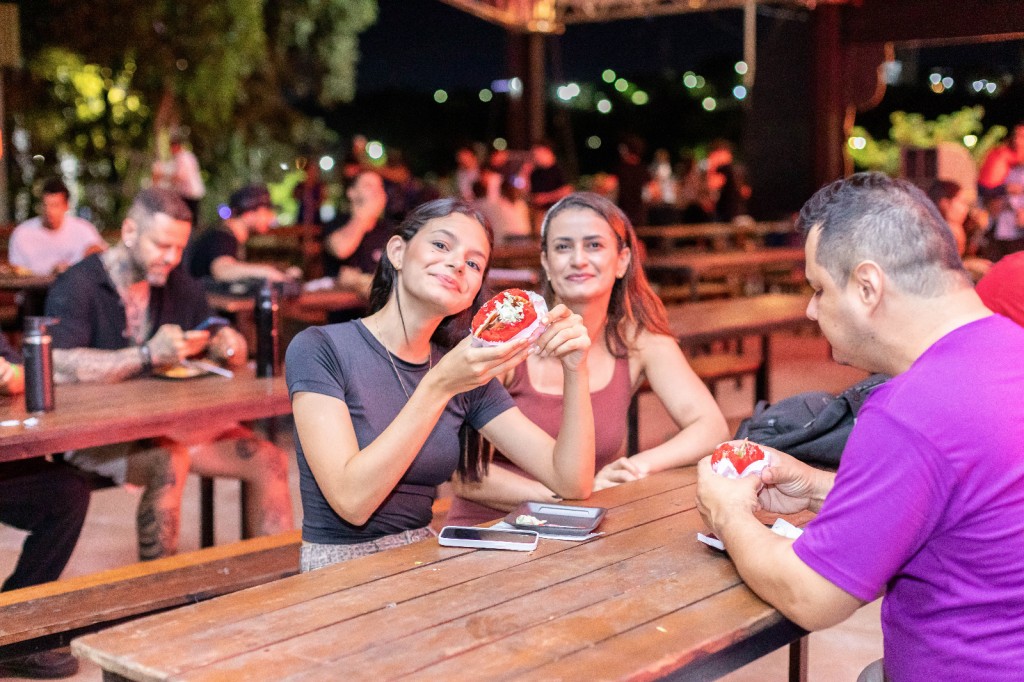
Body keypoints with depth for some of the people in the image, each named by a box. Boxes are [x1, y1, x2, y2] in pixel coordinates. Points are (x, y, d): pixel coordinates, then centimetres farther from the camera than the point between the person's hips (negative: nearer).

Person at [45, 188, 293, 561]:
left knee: (270, 462, -9)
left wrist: (230, 346, -11)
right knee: (169, 464, -36)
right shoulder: (77, 287, -10)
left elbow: (234, 355, 15)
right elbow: (59, 367, -27)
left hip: (174, 420, 7)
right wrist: (147, 355, -34)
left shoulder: (179, 285, 10)